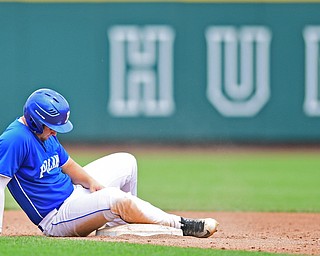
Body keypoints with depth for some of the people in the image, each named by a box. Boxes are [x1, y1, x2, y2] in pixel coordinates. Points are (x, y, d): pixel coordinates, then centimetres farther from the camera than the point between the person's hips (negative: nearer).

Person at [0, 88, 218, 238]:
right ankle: (182, 225, -22)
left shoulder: (45, 133, 7)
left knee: (125, 162, 17)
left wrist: (91, 181, -6)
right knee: (115, 198, -34)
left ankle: (117, 225, 13)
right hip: (55, 218, -11)